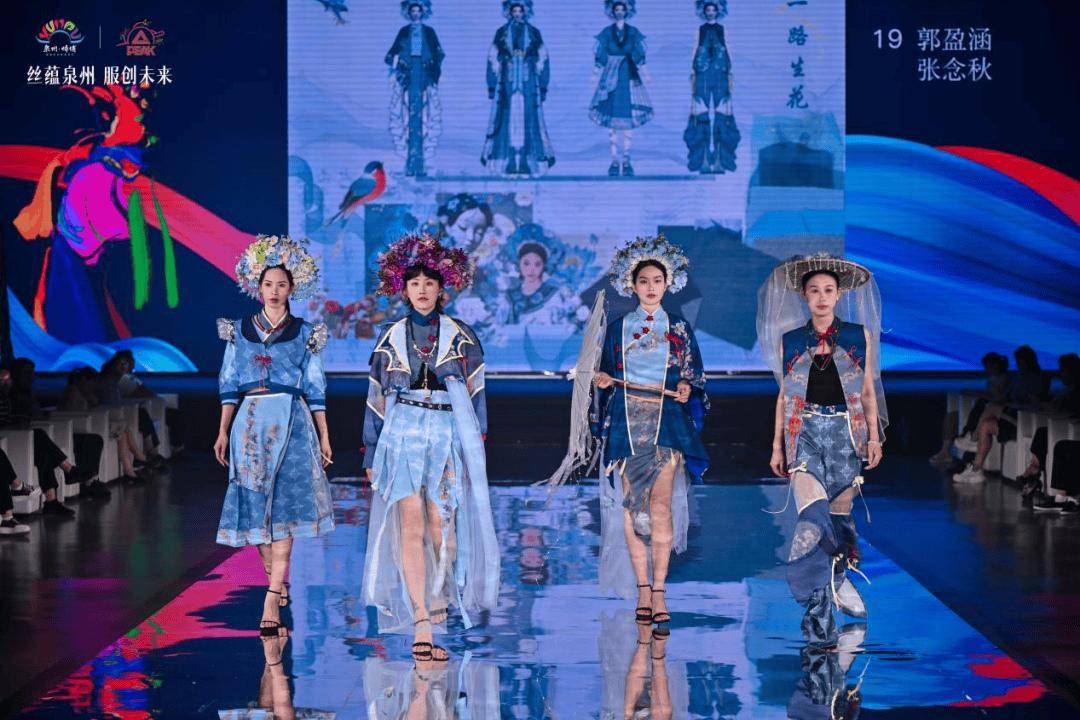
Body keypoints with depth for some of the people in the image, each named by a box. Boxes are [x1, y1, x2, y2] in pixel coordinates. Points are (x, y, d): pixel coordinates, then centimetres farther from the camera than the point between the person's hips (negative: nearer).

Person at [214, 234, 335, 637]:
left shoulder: (304, 333, 6)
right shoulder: (239, 331, 10)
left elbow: (315, 389, 7)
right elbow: (230, 385, 10)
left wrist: (324, 437, 4)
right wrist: (223, 431, 3)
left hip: (292, 423, -2)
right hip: (250, 423, 2)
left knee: (283, 510, -10)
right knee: (255, 508, 1)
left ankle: (271, 604, -13)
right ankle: (277, 582, 22)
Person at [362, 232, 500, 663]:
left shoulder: (460, 336, 7)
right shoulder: (390, 339, 10)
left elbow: (476, 396, 7)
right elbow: (375, 401, 13)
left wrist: (477, 446, 0)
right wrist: (371, 456, 10)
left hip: (449, 435, 0)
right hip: (403, 436, 0)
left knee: (441, 525, -7)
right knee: (410, 525, -11)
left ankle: (438, 598, 20)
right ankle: (421, 624, -15)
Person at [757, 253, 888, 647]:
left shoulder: (860, 337, 7)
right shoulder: (789, 341, 8)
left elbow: (868, 391, 8)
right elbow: (784, 395, 12)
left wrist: (873, 436, 0)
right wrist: (777, 445, 9)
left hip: (846, 433, 1)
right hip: (804, 433, -1)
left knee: (839, 512, 5)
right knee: (814, 515, -15)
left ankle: (838, 580, 30)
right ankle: (818, 614, -17)